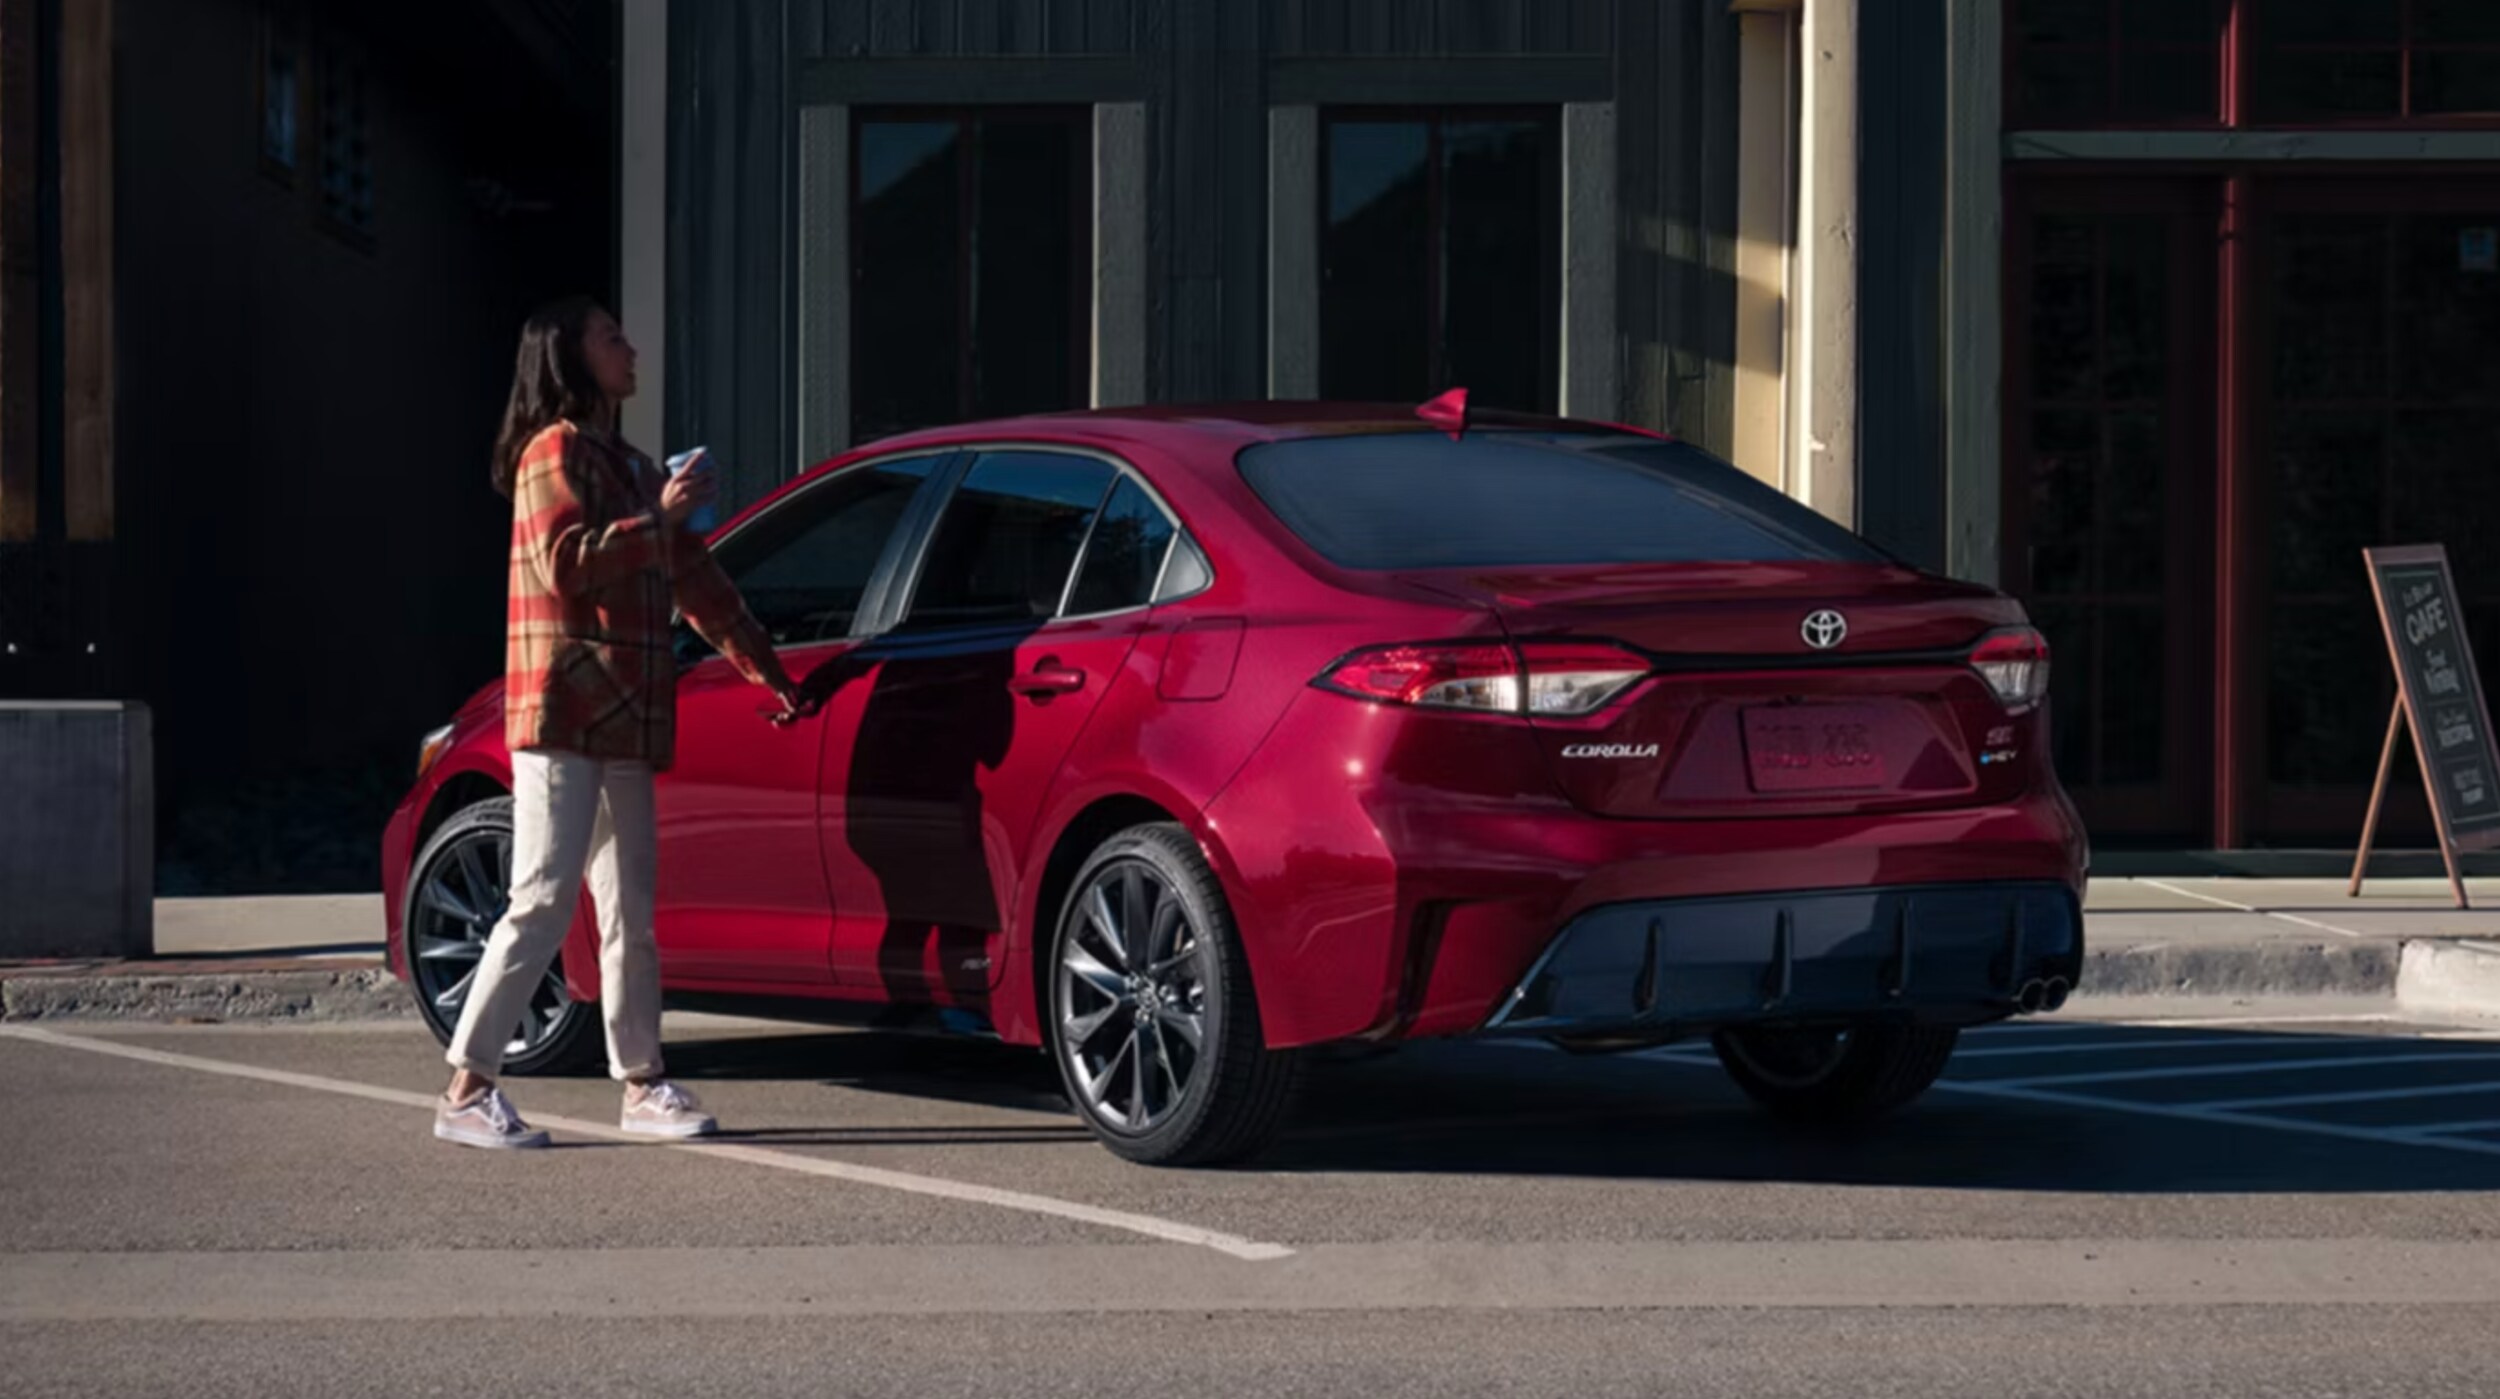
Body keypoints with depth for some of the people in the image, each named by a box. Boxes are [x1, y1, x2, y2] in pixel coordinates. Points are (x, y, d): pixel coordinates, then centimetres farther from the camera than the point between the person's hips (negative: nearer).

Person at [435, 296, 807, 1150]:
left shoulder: (630, 468, 22)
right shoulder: (556, 451, -4)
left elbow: (697, 583, 28)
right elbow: (564, 562, -19)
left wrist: (768, 672, 29)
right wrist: (658, 518, -17)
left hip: (625, 723, 9)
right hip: (561, 716, -9)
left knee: (629, 910, 9)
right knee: (545, 902, -13)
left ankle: (642, 1085, 14)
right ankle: (468, 1092, -11)